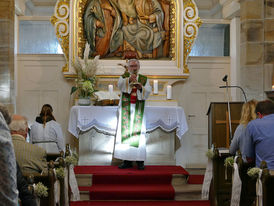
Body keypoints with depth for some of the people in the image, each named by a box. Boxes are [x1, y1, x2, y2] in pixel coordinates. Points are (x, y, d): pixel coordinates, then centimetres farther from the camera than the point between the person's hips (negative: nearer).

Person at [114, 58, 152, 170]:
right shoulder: (124, 77, 8)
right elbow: (120, 85, -14)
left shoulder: (144, 79, 12)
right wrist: (129, 79, -33)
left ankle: (140, 161, 1)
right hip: (126, 108, 0)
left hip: (138, 109, 0)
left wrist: (141, 88, -22)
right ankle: (127, 161, 1)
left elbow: (148, 91, -3)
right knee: (125, 133, -4)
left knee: (139, 133, -5)